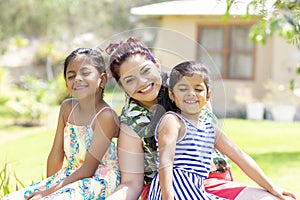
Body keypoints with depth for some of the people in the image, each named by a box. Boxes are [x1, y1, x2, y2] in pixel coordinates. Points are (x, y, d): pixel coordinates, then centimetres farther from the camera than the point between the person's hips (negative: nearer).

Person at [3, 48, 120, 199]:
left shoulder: (106, 116, -16)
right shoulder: (67, 108, 5)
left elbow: (89, 168, -18)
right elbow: (56, 155, 9)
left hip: (98, 180, -7)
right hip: (69, 175, 7)